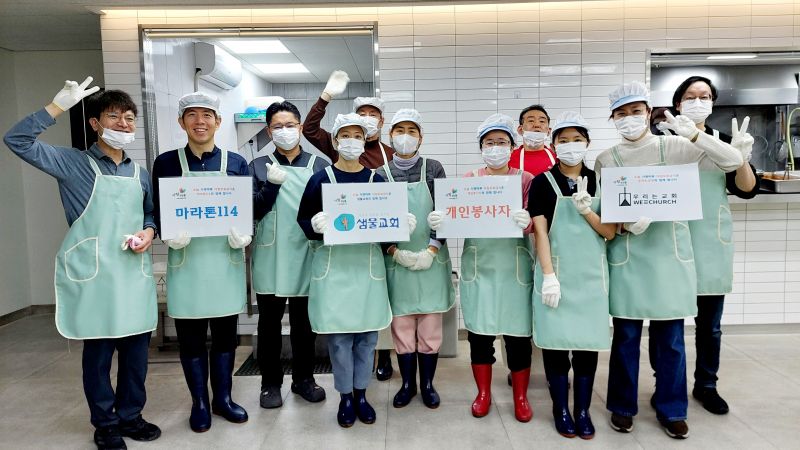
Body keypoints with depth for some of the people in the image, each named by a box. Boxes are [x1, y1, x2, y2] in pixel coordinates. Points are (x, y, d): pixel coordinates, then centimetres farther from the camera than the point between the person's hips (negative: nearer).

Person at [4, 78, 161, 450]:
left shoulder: (140, 173, 12)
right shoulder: (74, 164, -2)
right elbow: (17, 140, -11)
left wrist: (148, 232, -2)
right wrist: (60, 105, -16)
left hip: (134, 273, 5)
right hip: (94, 274, -4)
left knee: (136, 349, 10)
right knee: (98, 351, 6)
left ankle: (130, 415, 27)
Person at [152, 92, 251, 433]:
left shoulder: (236, 162, 4)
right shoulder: (166, 163, 2)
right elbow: (158, 211, 3)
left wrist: (244, 233, -13)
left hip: (226, 258, 1)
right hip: (186, 259, -1)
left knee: (226, 332, 10)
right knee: (190, 335, 7)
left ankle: (223, 398, 27)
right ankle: (200, 403, 24)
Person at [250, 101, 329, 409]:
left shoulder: (319, 166, 5)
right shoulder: (259, 166, 4)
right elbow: (253, 211, -4)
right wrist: (272, 184, -18)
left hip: (307, 257, 1)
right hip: (270, 259, 0)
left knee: (305, 323, 11)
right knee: (269, 322, 8)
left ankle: (303, 378, 27)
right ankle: (270, 383, 22)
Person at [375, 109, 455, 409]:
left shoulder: (433, 169, 2)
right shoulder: (381, 173, 3)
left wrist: (430, 251, -13)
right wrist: (396, 252, -12)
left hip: (431, 259, 0)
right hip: (397, 261, 1)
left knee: (430, 327, 6)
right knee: (401, 326, 7)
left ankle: (427, 384, 23)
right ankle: (408, 383, 24)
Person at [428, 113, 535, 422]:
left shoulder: (526, 179, 3)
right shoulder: (468, 180, 6)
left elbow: (535, 223, -6)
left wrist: (527, 222, -29)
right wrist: (437, 221, -21)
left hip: (514, 266, -1)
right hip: (478, 265, 1)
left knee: (518, 332, 5)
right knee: (479, 330, 7)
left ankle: (521, 397, 24)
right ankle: (483, 393, 26)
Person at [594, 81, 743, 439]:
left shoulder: (674, 147, 1)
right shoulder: (606, 159, 2)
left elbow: (733, 161, -3)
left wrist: (694, 135, -15)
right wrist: (626, 224, -17)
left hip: (670, 251, 0)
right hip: (627, 254, 0)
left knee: (670, 335, 7)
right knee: (626, 334, 6)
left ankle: (671, 409, 24)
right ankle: (623, 406, 23)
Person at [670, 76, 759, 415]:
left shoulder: (724, 142, 7)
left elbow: (747, 190, 2)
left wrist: (741, 158, -15)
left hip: (712, 240, 3)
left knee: (709, 322, 10)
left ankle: (706, 386, 26)